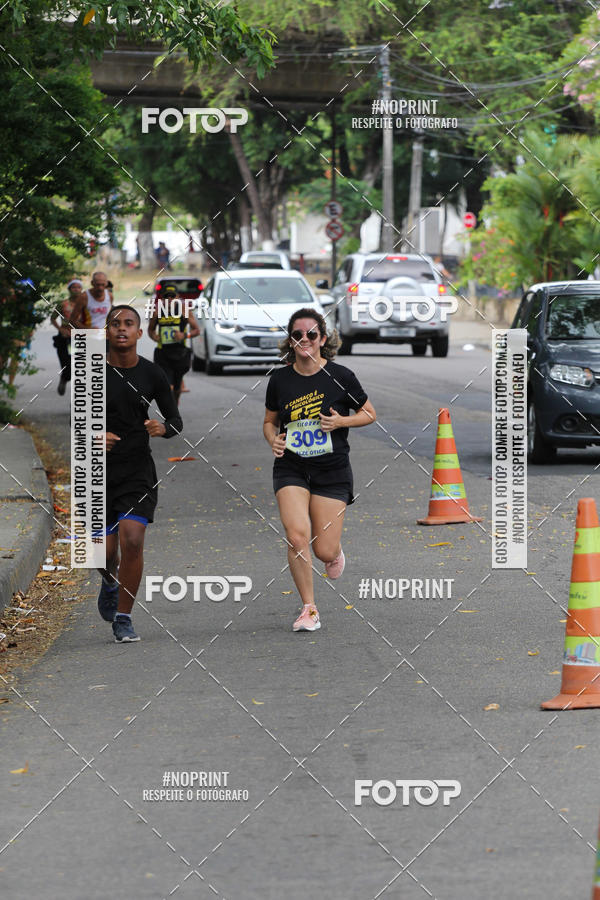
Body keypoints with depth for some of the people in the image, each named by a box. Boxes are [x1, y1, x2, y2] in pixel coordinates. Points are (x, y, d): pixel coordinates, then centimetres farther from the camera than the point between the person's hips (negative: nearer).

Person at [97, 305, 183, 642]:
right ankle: (111, 582, 41)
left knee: (132, 540, -16)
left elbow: (176, 420, 8)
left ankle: (123, 617, -2)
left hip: (138, 470, 0)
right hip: (100, 470, 0)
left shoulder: (153, 374, -1)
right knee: (105, 548, 3)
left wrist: (163, 428, -16)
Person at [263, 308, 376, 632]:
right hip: (291, 469, 1)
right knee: (297, 536, -20)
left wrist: (340, 421, -12)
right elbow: (270, 421, 15)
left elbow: (369, 414, 6)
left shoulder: (340, 376, -6)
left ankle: (334, 549, 37)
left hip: (332, 472, -1)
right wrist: (274, 439, -6)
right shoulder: (280, 379, 1)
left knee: (323, 551, -4)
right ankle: (308, 609, -3)